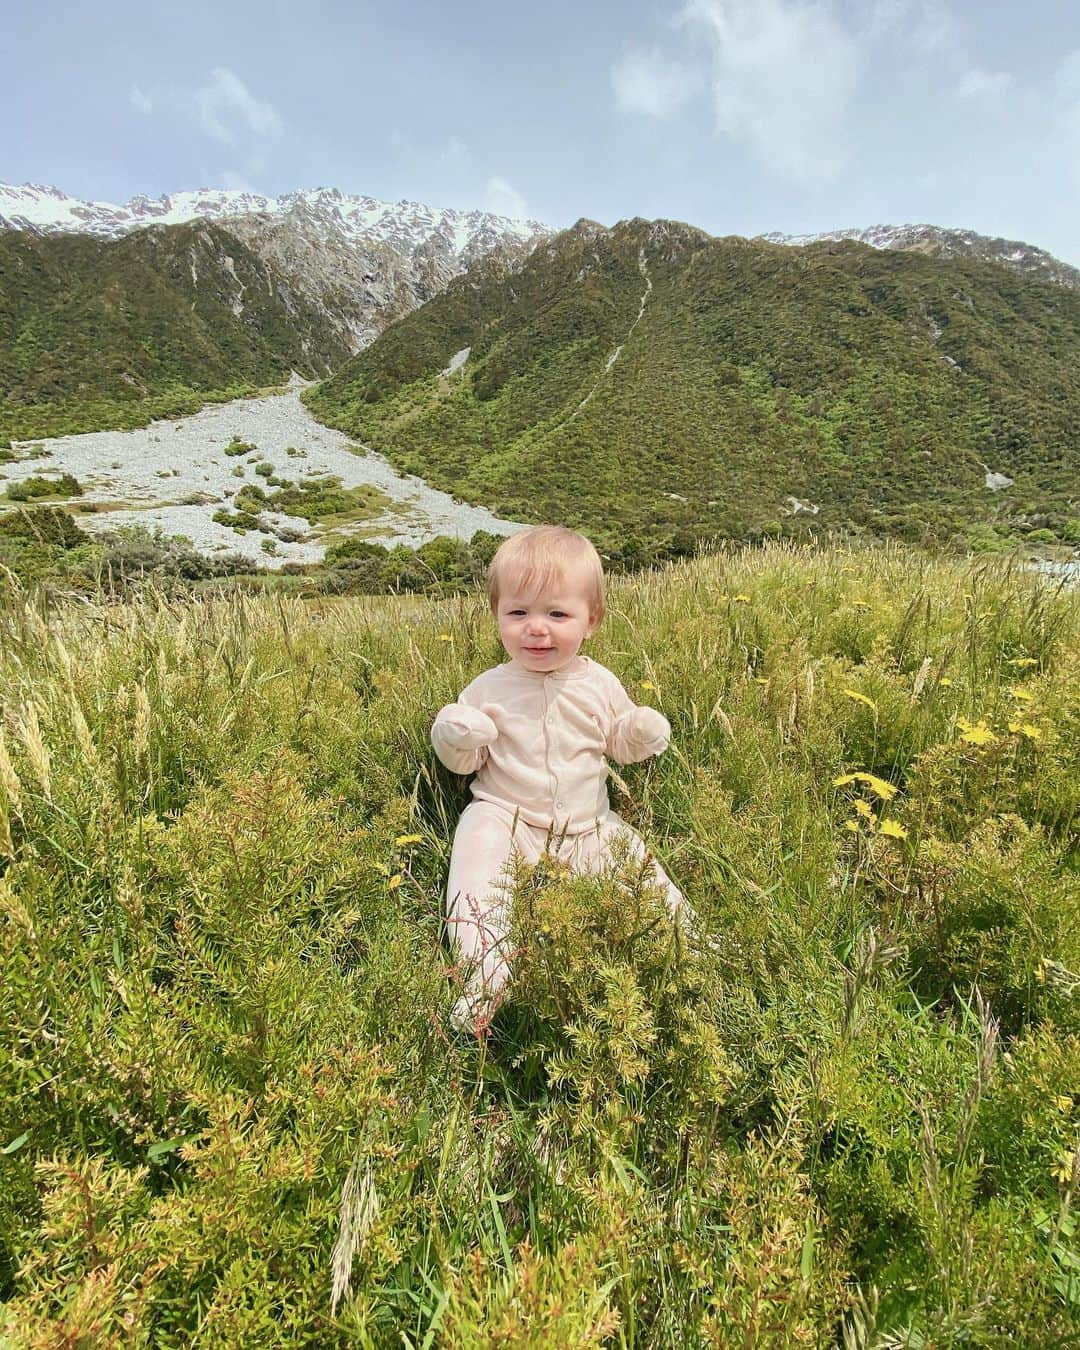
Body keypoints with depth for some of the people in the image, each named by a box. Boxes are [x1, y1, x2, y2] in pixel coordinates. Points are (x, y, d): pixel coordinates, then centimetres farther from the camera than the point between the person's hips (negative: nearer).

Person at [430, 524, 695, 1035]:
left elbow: (618, 744, 13)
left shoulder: (599, 684, 1)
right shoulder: (488, 689, -3)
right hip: (505, 816, -1)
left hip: (588, 825, 2)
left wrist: (642, 733, -10)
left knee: (644, 871, -9)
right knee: (479, 837, -30)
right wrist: (454, 738, -20)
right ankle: (485, 973, -28)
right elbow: (464, 762, 2)